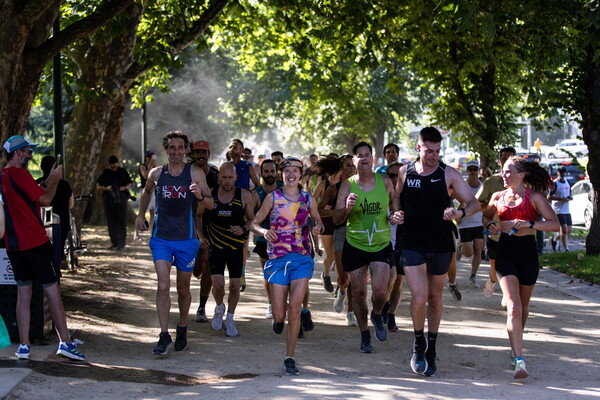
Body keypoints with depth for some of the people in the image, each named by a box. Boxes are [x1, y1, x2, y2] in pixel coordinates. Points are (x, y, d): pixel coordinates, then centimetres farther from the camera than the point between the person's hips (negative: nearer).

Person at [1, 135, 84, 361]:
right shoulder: (20, 174, -13)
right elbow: (45, 200, -14)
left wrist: (47, 182, 21)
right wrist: (54, 180, 0)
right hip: (35, 243, -8)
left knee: (23, 293, 10)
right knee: (52, 291, -3)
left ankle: (24, 345, 7)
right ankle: (65, 342, -4)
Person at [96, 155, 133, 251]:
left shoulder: (123, 172, 6)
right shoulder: (105, 173, 6)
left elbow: (129, 183, 14)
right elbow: (98, 187, 6)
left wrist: (125, 187, -8)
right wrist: (106, 188, -13)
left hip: (121, 200, -1)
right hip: (109, 200, 1)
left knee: (122, 222, -5)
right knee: (111, 223, 2)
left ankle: (121, 244, -1)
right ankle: (114, 243, 10)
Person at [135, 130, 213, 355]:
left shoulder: (195, 174, -4)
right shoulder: (156, 174, 2)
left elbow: (211, 204, -7)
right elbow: (147, 192, 24)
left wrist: (200, 196, -27)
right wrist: (141, 215, 15)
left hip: (186, 238, 0)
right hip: (161, 238, 0)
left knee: (183, 288, 12)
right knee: (163, 286, -13)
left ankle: (182, 330, 32)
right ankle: (164, 335, -10)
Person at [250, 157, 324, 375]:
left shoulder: (308, 199, 7)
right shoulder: (272, 198, 3)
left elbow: (317, 220, 21)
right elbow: (254, 223, 5)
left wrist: (318, 228, -3)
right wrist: (264, 231, -17)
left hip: (302, 258, 1)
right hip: (278, 259, -1)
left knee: (295, 310, -11)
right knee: (279, 315, -2)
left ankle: (290, 358, 0)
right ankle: (278, 320, 38)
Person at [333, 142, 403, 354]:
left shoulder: (385, 182, 0)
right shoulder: (347, 185, -4)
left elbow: (397, 207, 15)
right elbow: (336, 219, -5)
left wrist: (395, 217, -8)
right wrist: (347, 208, -26)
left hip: (382, 245, 0)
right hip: (355, 246, 0)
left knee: (380, 291, -13)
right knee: (358, 292, 4)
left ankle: (377, 316, 22)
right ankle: (365, 334, 25)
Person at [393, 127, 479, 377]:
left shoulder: (449, 174, -3)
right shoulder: (405, 173, 1)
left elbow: (473, 203, -4)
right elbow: (397, 198, 18)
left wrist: (461, 213, -24)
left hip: (441, 244, 1)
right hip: (411, 243, -1)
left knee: (435, 298, 12)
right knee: (419, 298, -14)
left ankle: (431, 349, 27)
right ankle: (418, 343, 11)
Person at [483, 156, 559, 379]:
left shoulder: (533, 197, -2)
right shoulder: (498, 197, 8)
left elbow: (555, 224, -10)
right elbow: (486, 216, 27)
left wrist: (529, 223, -22)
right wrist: (490, 224, 4)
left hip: (528, 253, -1)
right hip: (505, 253, 1)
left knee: (523, 306, 15)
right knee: (513, 308, -15)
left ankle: (515, 348, 39)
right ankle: (519, 361, -20)